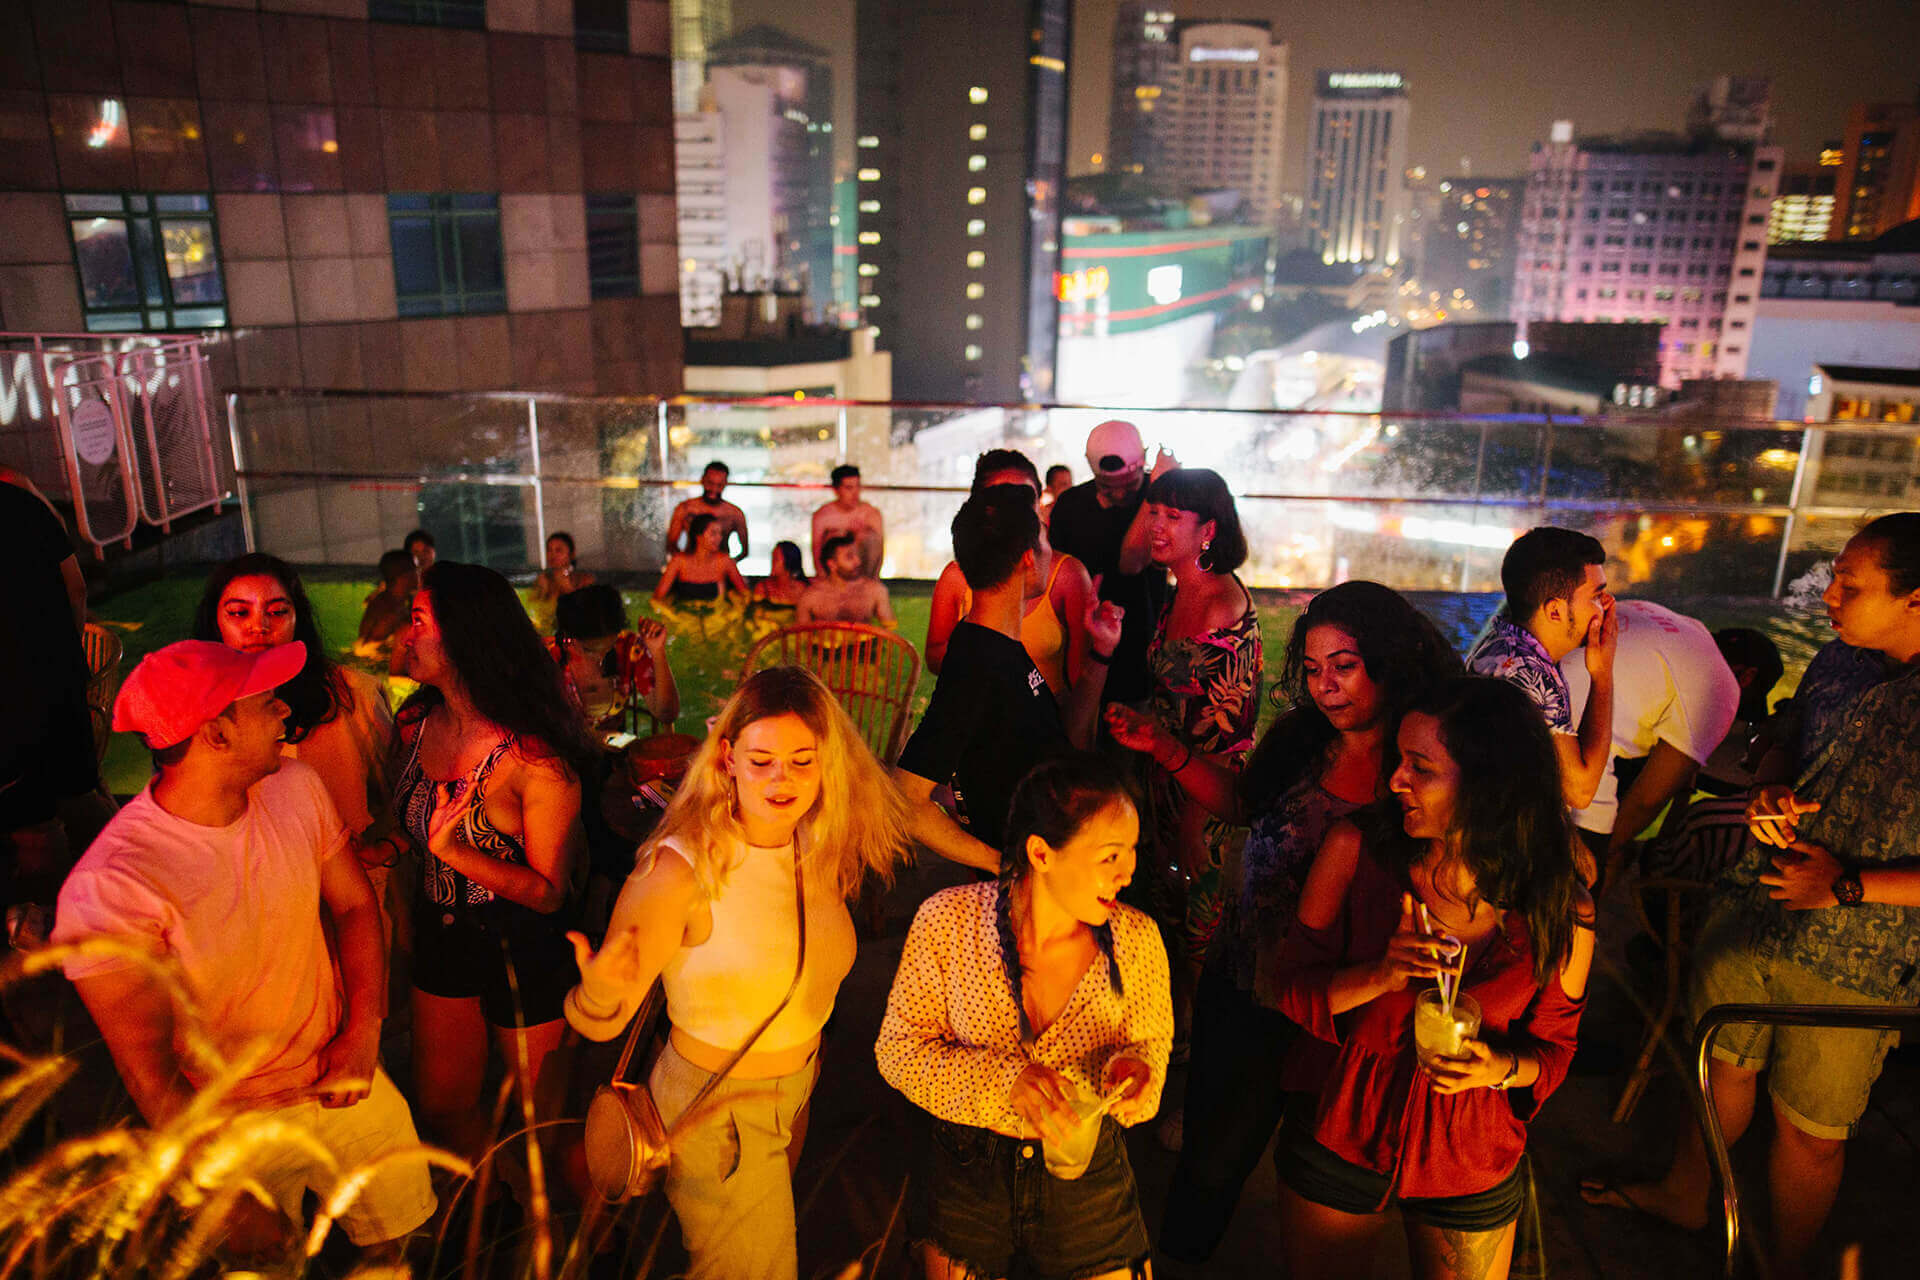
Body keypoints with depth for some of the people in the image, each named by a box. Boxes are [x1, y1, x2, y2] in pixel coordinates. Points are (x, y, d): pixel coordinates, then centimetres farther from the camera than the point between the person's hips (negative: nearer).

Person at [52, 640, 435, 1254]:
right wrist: (236, 1202, -16)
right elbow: (151, 1077, -21)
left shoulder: (294, 785, -11)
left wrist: (362, 1031, -10)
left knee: (407, 1237, 18)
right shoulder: (110, 888, -28)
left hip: (344, 1084, 4)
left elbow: (354, 904, 2)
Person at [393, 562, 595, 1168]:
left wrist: (453, 850, -31)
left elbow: (550, 891, -22)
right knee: (441, 1104, 21)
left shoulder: (534, 756, -26)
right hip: (440, 931, 6)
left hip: (526, 948, -6)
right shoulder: (416, 724, -5)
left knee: (539, 1117, 13)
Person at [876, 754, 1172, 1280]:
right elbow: (899, 1048, -12)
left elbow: (1151, 1042, 1)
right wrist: (1006, 1081, -27)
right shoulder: (947, 920, -19)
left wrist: (1135, 1068, -23)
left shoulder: (1137, 940, -15)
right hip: (967, 1173, 0)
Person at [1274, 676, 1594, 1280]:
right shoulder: (1357, 846, -17)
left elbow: (1554, 1045, -1)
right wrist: (1378, 977, -29)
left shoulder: (1563, 912, -16)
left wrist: (1504, 1068, -23)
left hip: (1472, 1165, 0)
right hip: (1337, 1134, 0)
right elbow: (1293, 987, -10)